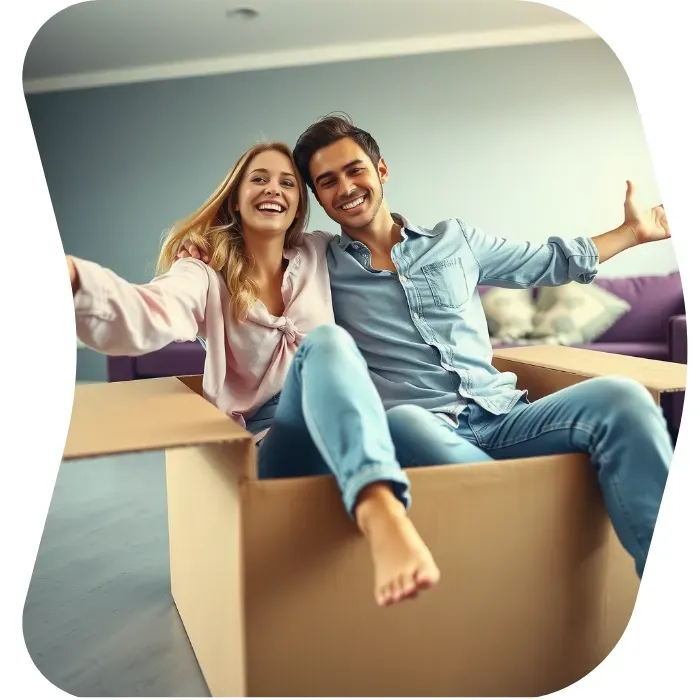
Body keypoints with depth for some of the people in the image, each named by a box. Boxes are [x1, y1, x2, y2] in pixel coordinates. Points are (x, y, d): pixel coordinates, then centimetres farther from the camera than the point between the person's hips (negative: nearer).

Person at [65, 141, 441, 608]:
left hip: (337, 435, 3)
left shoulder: (319, 255, 13)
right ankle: (380, 513, -56)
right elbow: (147, 317, -23)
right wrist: (70, 275, -42)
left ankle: (382, 510, -58)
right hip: (260, 444, -2)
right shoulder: (206, 275, 1)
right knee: (325, 341, -32)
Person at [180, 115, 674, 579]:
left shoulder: (455, 239, 21)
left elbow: (545, 262, 33)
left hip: (502, 418, 3)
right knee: (399, 421, -40)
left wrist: (633, 232, 37)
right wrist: (199, 267, 7)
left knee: (619, 397, -23)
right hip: (416, 428, -3)